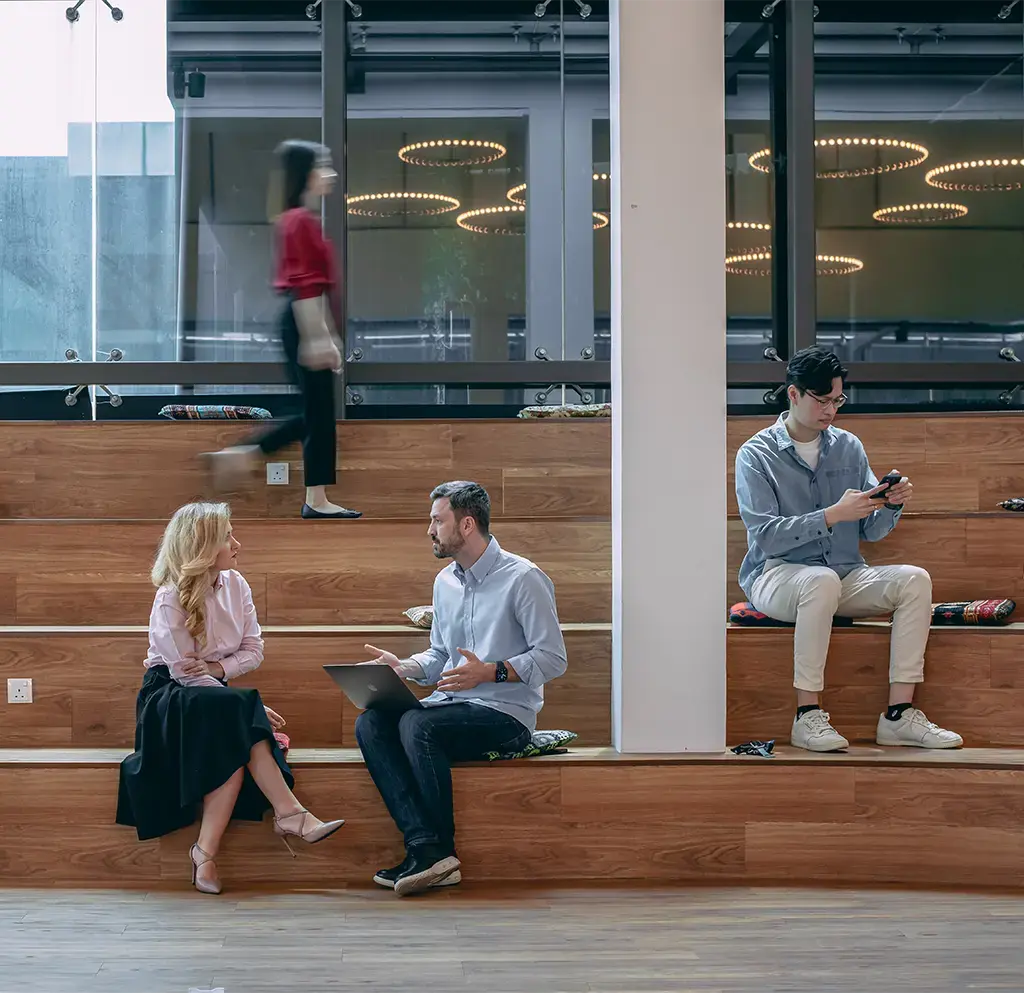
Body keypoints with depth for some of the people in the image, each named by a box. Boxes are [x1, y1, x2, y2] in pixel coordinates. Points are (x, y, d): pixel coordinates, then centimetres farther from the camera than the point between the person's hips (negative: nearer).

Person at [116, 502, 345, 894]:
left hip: (219, 692, 5)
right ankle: (290, 814, -36)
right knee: (237, 713, -35)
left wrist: (217, 667, -16)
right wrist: (247, 704, -21)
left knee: (239, 737, -30)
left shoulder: (235, 584, 3)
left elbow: (254, 650, 5)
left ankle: (207, 851, -32)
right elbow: (185, 673, -17)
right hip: (170, 696, -5)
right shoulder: (171, 598, -14)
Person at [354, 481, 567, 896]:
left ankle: (438, 851, -20)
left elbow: (552, 658, -11)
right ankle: (424, 847, -29)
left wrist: (490, 671, -23)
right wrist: (402, 667, 4)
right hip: (451, 704, 8)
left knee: (417, 725, -32)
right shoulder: (445, 581, 17)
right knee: (370, 724, -17)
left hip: (506, 712, -8)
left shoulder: (523, 578, -7)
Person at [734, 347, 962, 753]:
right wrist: (833, 515, -23)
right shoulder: (756, 455, -3)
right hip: (776, 576, -5)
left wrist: (891, 505, -12)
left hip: (846, 575, 5)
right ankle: (808, 716, -32)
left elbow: (870, 531, 10)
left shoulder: (848, 447, 11)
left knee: (915, 579, -20)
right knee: (822, 580, -38)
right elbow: (765, 535, -15)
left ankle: (899, 714, -23)